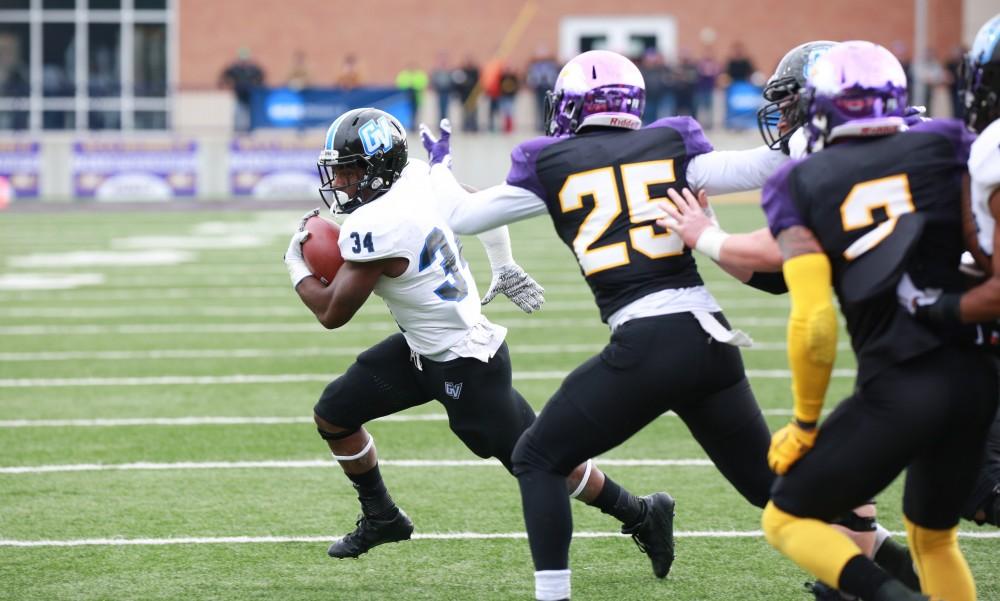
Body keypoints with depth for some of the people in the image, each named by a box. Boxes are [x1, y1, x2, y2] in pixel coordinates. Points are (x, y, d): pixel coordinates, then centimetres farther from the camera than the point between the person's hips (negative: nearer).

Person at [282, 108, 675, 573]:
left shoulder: (374, 228, -29)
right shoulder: (416, 177, -4)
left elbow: (332, 313, -19)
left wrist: (295, 263, -3)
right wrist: (503, 266, 23)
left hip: (465, 365, -10)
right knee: (333, 414, 10)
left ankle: (642, 516, 16)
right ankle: (381, 518, 28)